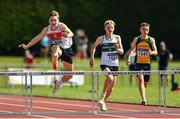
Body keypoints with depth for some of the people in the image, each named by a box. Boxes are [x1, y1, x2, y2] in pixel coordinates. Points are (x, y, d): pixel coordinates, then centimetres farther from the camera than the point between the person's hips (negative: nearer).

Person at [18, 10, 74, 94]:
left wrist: (68, 35, -58)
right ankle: (54, 77, -43)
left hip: (66, 49, 0)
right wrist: (27, 46, -4)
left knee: (70, 75, 3)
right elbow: (37, 38, 3)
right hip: (56, 48, 0)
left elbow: (71, 33, -35)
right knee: (56, 48, -42)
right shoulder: (46, 30, -7)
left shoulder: (62, 26, -18)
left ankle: (59, 83, 36)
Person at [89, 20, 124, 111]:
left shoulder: (117, 38, 3)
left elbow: (122, 51, 3)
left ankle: (103, 102, 28)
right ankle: (102, 98, -21)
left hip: (114, 65, 3)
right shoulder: (101, 39, -1)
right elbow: (93, 47, 15)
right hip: (105, 64, -3)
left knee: (111, 88, 7)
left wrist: (118, 49, -18)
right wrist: (92, 58, 6)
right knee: (110, 78, -32)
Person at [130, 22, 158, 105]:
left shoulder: (151, 40, 2)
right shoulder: (136, 39, 5)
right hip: (138, 63, -1)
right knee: (140, 79, -22)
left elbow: (156, 52, -2)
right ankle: (144, 99, -32)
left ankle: (143, 99, 34)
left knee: (145, 83, 10)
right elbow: (131, 49, 19)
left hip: (147, 64, 1)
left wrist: (151, 52, -24)